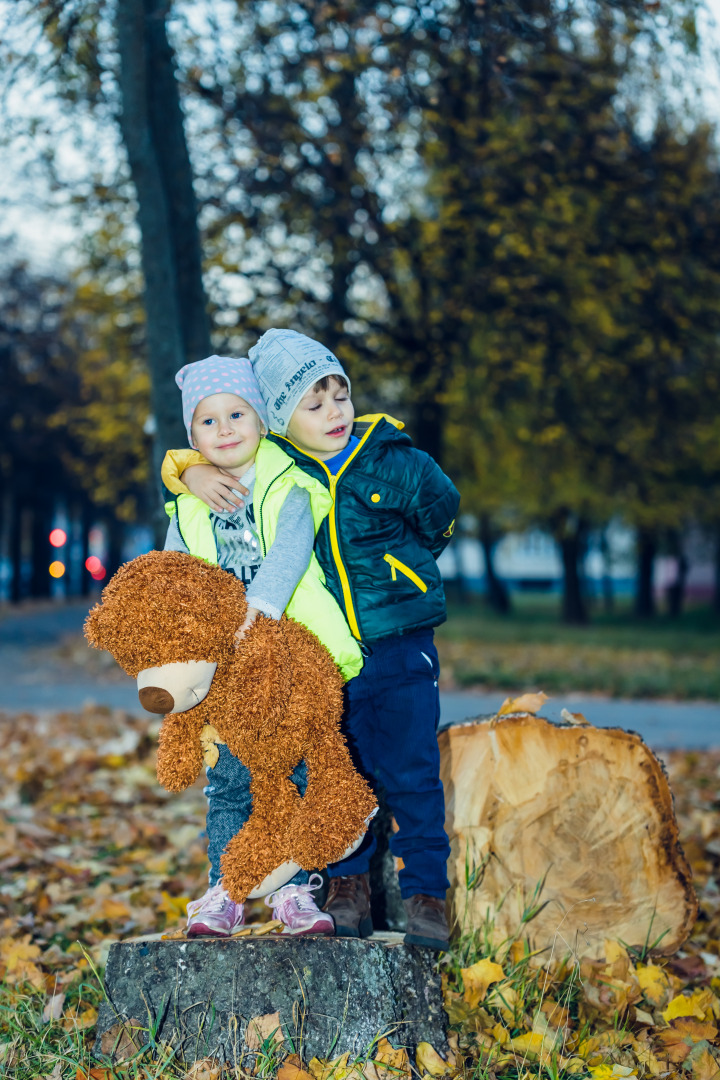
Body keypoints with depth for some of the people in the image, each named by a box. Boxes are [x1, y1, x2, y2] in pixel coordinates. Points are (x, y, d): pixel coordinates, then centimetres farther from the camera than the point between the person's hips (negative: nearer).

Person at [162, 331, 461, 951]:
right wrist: (194, 472, -18)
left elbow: (441, 516, 12)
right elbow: (181, 462, 4)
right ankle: (347, 885, 21)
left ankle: (426, 893, 9)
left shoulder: (394, 464, -6)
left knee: (411, 772, -1)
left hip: (398, 650, -1)